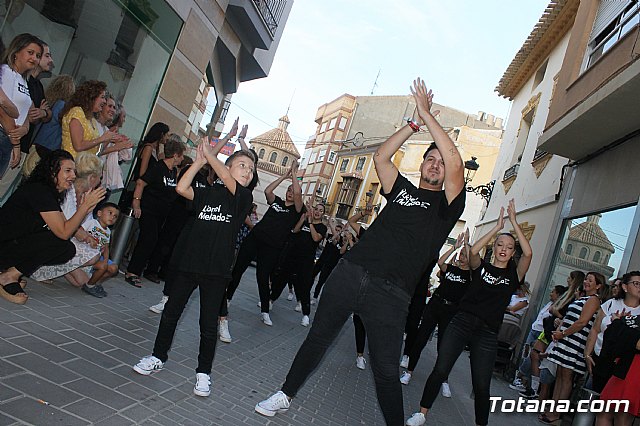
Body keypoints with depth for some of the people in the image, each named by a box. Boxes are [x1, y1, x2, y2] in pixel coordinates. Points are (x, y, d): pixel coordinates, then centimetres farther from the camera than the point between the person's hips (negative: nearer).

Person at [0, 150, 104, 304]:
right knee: (62, 245, -22)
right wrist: (86, 205, -20)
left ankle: (14, 268, 1)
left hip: (18, 244, 9)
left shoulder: (50, 193, 11)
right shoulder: (40, 191, -19)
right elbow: (64, 232, -23)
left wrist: (86, 208, -6)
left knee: (69, 250, -4)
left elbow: (67, 225, 5)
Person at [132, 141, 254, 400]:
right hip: (188, 262, 3)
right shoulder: (206, 193, 7)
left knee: (209, 324, 5)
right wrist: (199, 160, -3)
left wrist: (209, 154, -3)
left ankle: (203, 372, 21)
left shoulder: (244, 197, -1)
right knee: (171, 312, 15)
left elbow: (226, 180, -15)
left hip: (216, 271, -3)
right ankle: (158, 357, 34)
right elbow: (181, 188, -7)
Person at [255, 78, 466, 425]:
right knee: (317, 338, 14)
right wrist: (415, 123, 7)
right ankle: (285, 396, 31)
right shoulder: (402, 189, 17)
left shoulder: (447, 204, 5)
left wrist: (427, 114, -5)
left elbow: (456, 164, -10)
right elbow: (381, 156, 9)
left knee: (386, 370, -1)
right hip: (349, 273, 4)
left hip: (389, 294, -4)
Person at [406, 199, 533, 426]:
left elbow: (528, 253, -7)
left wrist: (514, 222, -7)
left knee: (481, 385, 3)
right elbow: (473, 250, -13)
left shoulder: (513, 275, 8)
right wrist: (497, 227, -9)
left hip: (487, 333, 0)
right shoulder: (481, 267, 8)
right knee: (440, 370, -5)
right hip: (462, 322, 0)